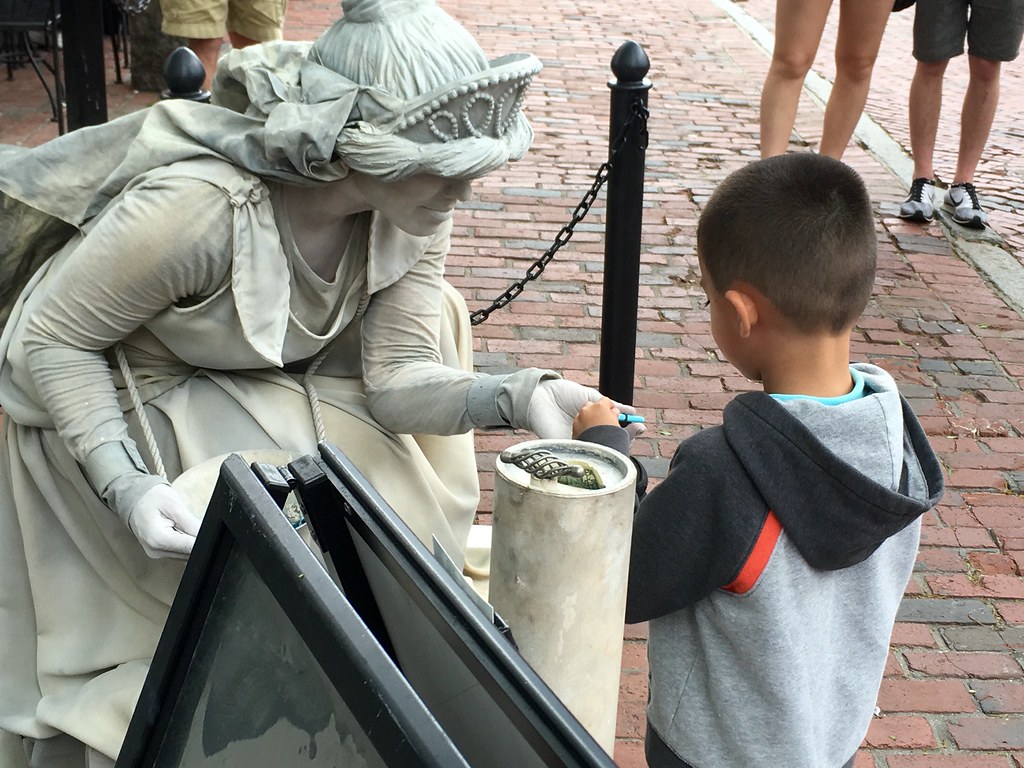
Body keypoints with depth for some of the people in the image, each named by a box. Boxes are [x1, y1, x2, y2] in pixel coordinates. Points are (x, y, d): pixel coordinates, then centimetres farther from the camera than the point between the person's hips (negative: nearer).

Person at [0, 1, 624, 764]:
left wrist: (513, 396, -35)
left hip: (265, 382, 6)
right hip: (109, 406, -6)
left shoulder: (412, 207, -19)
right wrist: (124, 486, -34)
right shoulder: (196, 206, -36)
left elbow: (397, 374, -17)